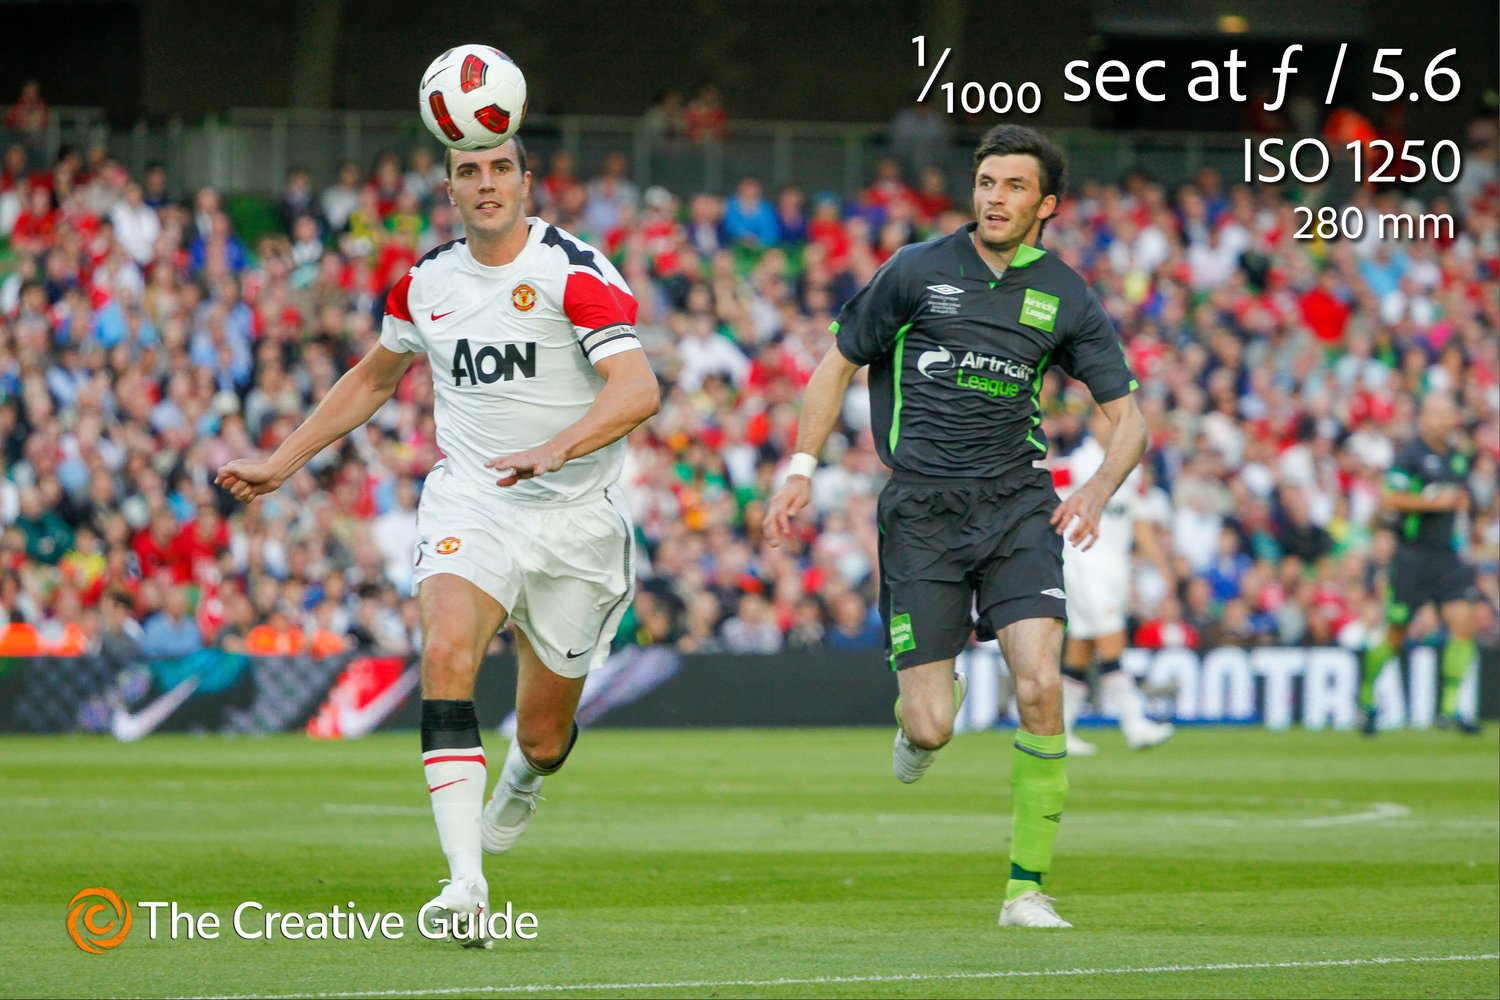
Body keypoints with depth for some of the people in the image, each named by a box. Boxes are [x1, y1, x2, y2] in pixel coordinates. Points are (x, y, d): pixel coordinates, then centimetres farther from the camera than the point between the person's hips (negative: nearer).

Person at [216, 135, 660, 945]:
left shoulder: (576, 272, -12)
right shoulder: (427, 282, 5)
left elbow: (637, 390, -24)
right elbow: (373, 378, 24)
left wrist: (554, 450, -39)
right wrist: (281, 464, 20)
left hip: (575, 516, -2)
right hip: (468, 504, 2)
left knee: (542, 735, 7)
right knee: (446, 652, -28)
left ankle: (521, 781, 50)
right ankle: (466, 885, -34)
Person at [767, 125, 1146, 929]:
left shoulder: (1066, 299, 4)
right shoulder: (916, 272, 0)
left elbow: (1127, 417, 7)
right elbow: (839, 363, 10)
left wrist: (1097, 490, -13)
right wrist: (801, 470, 1)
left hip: (1016, 502, 1)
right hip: (921, 507, -1)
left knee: (1039, 688, -19)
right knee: (930, 728, -9)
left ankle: (1026, 888, -8)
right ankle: (928, 706, 33)